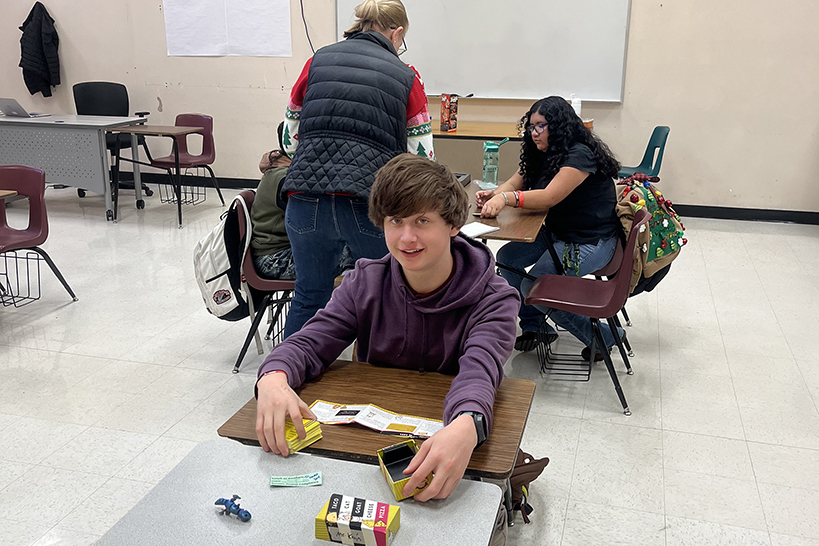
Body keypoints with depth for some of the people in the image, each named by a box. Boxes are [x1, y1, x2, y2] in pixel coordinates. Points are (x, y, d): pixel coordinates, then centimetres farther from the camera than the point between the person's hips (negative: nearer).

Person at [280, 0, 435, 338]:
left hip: (306, 200, 3)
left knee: (308, 298, 20)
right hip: (369, 204, -2)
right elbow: (422, 158, 7)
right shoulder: (405, 76, 8)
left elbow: (291, 137, 18)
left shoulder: (318, 61, 14)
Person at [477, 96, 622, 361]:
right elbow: (514, 183, 2)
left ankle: (601, 336, 2)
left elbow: (549, 197, -32)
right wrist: (494, 194, -21)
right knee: (507, 257, -4)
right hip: (556, 232, 9)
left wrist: (506, 197, -43)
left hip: (591, 242, -9)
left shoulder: (580, 155, -22)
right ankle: (532, 326, 12)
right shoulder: (543, 154, 6)